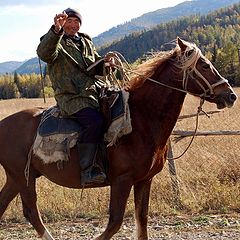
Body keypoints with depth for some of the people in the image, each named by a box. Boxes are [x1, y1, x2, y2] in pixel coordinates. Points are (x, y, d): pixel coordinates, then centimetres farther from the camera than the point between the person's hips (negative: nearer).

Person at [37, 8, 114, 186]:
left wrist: (105, 63, 2)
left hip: (93, 93, 8)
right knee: (95, 121, -31)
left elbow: (96, 67, 26)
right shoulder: (56, 42, 1)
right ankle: (87, 171, -28)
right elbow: (44, 53, -23)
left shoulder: (87, 42, 22)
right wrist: (56, 30, -38)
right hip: (71, 98, -8)